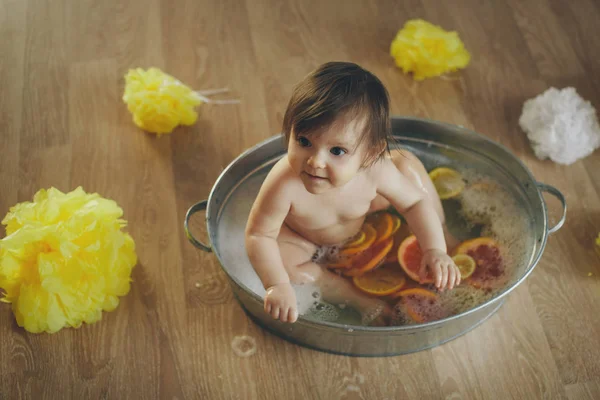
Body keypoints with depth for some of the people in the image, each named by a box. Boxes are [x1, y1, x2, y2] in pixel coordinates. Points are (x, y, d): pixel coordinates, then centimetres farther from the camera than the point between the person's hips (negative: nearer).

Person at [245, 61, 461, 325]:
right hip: (301, 236, -2)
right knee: (279, 263, -29)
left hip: (362, 216, 2)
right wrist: (277, 285, -46)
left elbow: (416, 202, -19)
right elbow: (258, 234, -34)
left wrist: (436, 249, -30)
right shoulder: (284, 185, -46)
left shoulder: (375, 171, -37)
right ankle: (358, 299, -15)